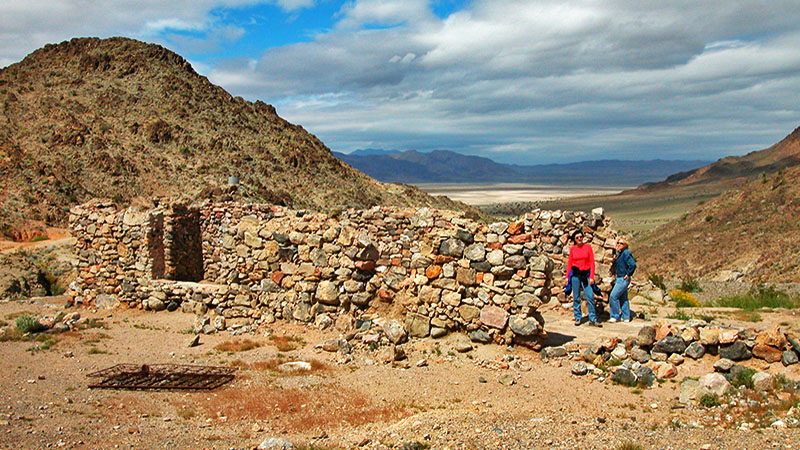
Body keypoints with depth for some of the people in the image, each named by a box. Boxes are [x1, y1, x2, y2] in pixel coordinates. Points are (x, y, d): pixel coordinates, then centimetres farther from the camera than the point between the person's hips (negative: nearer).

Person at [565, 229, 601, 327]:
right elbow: (569, 263, 10)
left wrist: (592, 277, -6)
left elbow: (592, 262, 0)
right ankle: (577, 318, 13)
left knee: (590, 296, -7)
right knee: (576, 297, 4)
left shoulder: (588, 247, 2)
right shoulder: (572, 249, 6)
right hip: (575, 274, 1)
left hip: (585, 274, -1)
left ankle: (593, 319, -2)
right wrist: (567, 276, 5)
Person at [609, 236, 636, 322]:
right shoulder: (619, 253, 11)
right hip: (619, 279, 10)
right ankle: (626, 317, 20)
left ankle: (615, 316, -2)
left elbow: (633, 265, -27)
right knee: (623, 298, 14)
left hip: (623, 279, -10)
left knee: (613, 296, -10)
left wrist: (628, 274, -19)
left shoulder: (626, 253, -18)